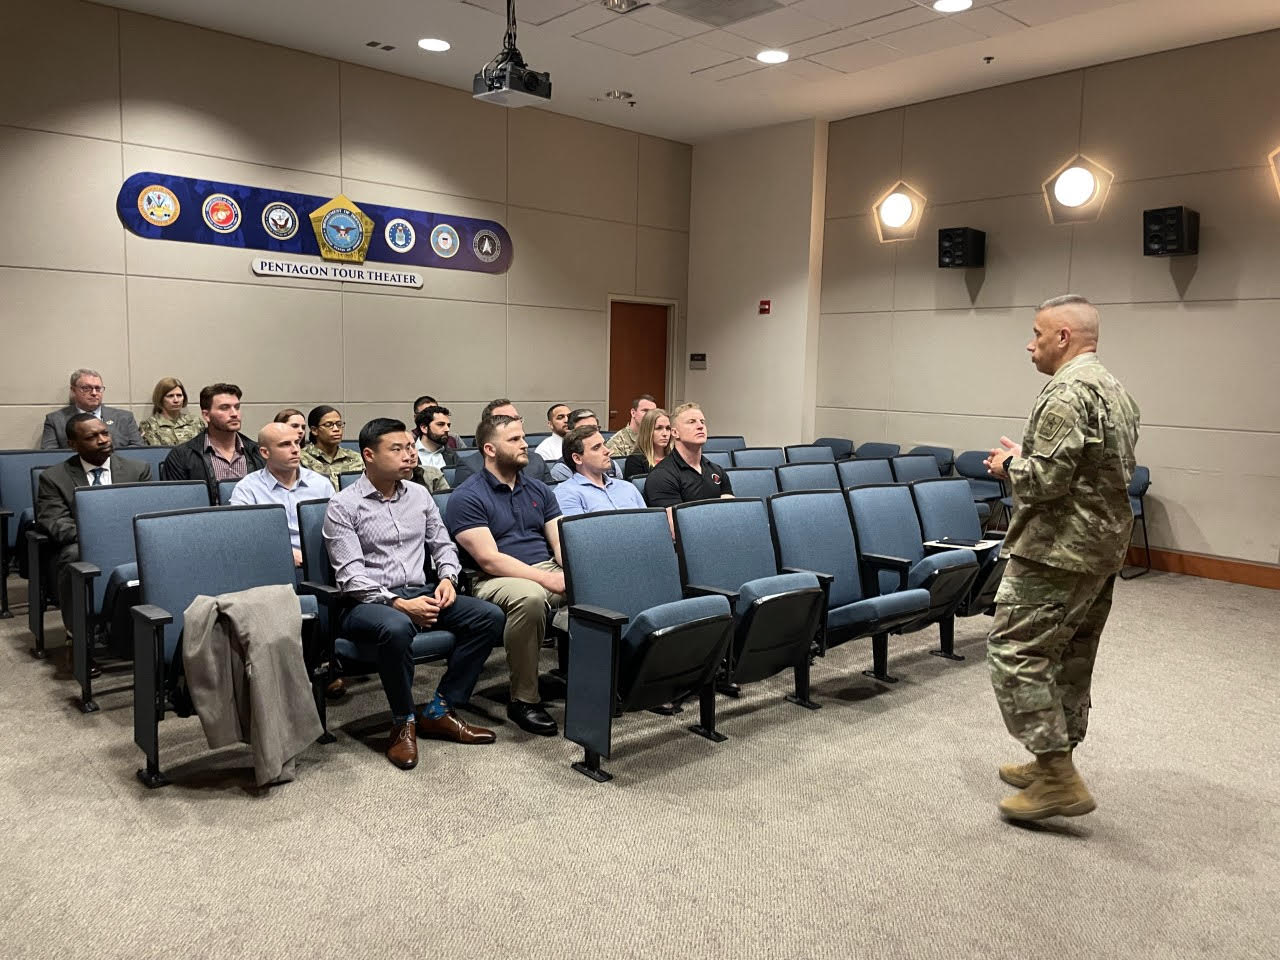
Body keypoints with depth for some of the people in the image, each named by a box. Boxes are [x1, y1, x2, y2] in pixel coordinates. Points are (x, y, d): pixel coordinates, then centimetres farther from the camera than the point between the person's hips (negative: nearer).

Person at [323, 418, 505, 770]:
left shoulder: (419, 495, 13)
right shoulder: (343, 506, -4)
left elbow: (443, 544, 20)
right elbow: (351, 576, -12)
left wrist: (448, 577, -1)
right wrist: (398, 603, -23)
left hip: (420, 593, 6)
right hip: (369, 602, -6)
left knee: (489, 616, -16)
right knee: (397, 628, -40)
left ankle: (438, 711, -8)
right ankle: (403, 723, -15)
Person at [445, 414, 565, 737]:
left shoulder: (539, 489, 17)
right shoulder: (466, 497, -3)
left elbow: (561, 542, 12)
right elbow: (489, 559, -13)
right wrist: (548, 579, -21)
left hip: (549, 570, 6)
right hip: (497, 580, -6)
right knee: (530, 596, -39)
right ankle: (523, 699, -21)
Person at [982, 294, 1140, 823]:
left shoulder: (1067, 392, -18)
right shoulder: (1117, 392, 15)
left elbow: (1046, 480, -24)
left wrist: (1010, 464, -5)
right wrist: (1025, 459, 15)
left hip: (1058, 551, -10)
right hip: (1104, 547, 10)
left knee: (1015, 651, -5)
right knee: (1070, 658, 17)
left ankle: (1058, 779, -2)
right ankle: (1054, 762, 29)